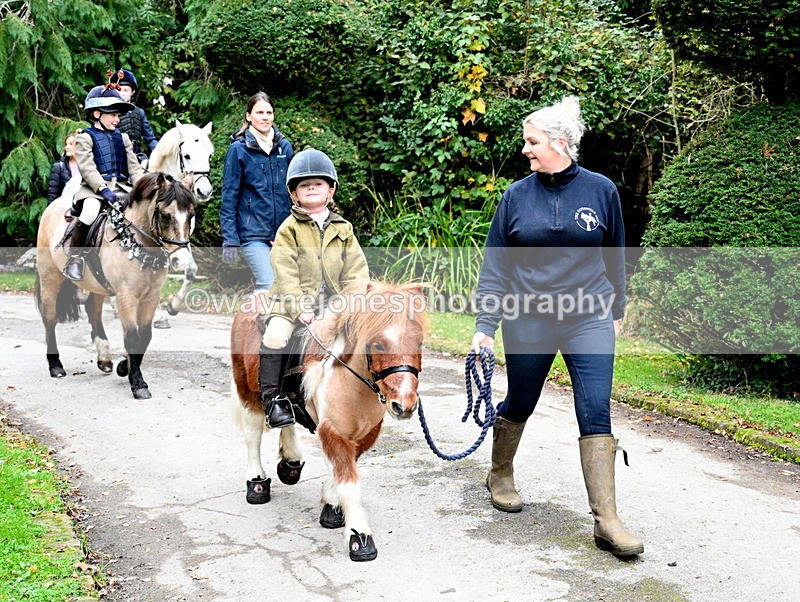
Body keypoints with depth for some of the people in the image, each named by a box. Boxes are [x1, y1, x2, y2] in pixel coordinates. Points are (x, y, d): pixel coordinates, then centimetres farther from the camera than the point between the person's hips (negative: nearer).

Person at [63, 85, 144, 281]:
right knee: (90, 210, -35)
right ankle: (74, 257, -21)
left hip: (122, 187, 5)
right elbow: (87, 168, -9)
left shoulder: (122, 138, 21)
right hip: (94, 187, -5)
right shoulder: (85, 137, 4)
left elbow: (134, 166, 14)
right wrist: (103, 189, -23)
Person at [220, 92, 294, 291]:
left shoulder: (285, 147, 8)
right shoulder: (238, 149, -3)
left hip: (284, 233, 4)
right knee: (269, 287, -15)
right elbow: (229, 198, -4)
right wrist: (230, 239, -9)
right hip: (253, 233, -4)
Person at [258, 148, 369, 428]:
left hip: (335, 302, 3)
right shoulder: (289, 229, 2)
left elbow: (357, 269, 7)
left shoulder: (343, 229, 12)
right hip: (293, 301, -3)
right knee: (275, 336, -26)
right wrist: (300, 307, -18)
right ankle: (271, 397, -10)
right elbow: (285, 272, -8)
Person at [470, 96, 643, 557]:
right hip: (528, 320, 1)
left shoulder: (601, 190, -1)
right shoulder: (517, 196, -1)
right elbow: (495, 264, 0)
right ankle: (501, 475, 41)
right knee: (519, 404, 15)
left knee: (596, 414, -5)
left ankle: (606, 520, -1)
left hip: (589, 319, 0)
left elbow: (615, 255, 11)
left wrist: (617, 309, 16)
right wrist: (486, 325, -6)